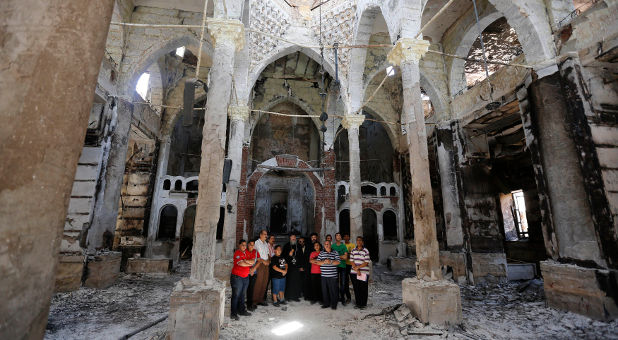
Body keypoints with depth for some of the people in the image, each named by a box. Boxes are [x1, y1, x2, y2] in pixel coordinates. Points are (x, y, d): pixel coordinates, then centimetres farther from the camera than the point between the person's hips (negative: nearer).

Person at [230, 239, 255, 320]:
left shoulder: (247, 252, 9)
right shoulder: (237, 253, -12)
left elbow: (253, 261, 2)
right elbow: (241, 263, -24)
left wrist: (246, 261, -16)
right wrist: (250, 264, -10)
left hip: (246, 277, 7)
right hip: (237, 277, -6)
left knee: (243, 295, 15)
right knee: (236, 295, 0)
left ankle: (241, 310, 26)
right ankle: (233, 313, 11)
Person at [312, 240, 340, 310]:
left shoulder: (335, 253, 4)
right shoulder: (321, 253, 9)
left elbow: (338, 262, -5)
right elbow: (317, 262, 3)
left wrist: (330, 262, -18)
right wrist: (324, 262, -14)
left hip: (333, 275, -2)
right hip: (324, 275, 2)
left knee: (333, 290, 1)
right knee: (324, 290, 6)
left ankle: (333, 304, 16)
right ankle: (326, 303, 21)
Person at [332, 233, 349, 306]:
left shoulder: (344, 246, 6)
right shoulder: (332, 246, 6)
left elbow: (345, 257, -3)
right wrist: (341, 257, -7)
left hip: (343, 266, 0)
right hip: (335, 266, 0)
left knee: (343, 283, 0)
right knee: (336, 283, 4)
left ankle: (343, 299, 11)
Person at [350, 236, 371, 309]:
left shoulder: (366, 251, -5)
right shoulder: (353, 251, 5)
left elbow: (366, 263, -9)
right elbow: (352, 261, 1)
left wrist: (358, 267, -14)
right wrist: (357, 270, -10)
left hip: (364, 273, -3)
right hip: (354, 273, 3)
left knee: (363, 289, 3)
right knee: (356, 289, 9)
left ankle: (363, 304, 17)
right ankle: (358, 303, 22)